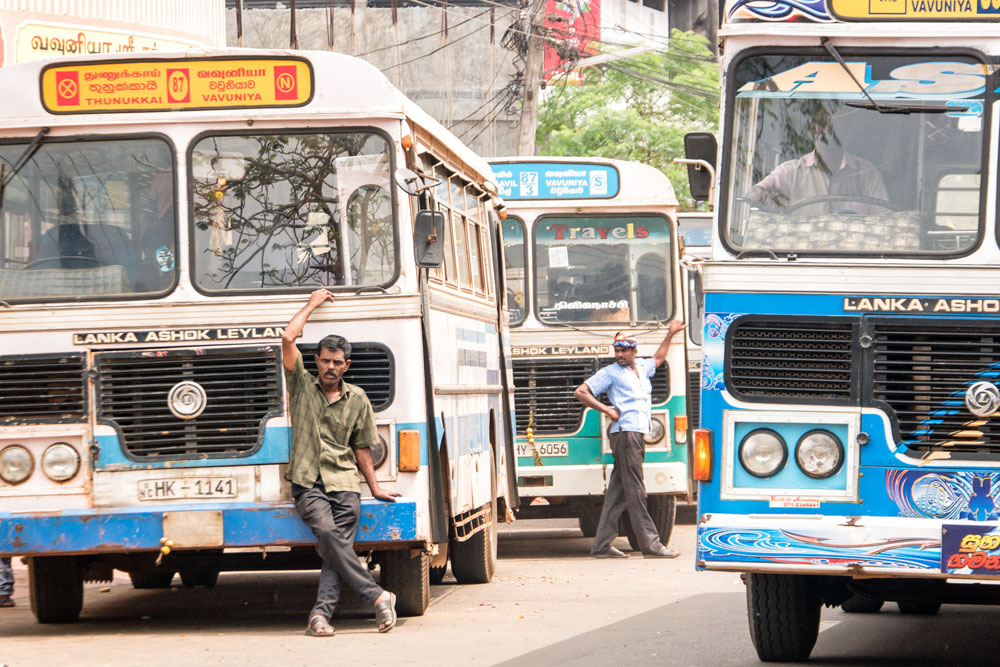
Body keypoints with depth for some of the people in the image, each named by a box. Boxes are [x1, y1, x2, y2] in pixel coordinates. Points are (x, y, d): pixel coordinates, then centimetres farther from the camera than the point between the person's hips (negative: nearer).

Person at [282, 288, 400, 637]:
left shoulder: (357, 400, 14)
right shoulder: (302, 386, 11)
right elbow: (288, 339, 2)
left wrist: (375, 487, 15)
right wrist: (312, 305, 12)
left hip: (343, 482, 2)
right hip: (308, 482, -2)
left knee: (336, 546, -16)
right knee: (327, 532, -25)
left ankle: (321, 612, -24)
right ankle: (377, 596, -23)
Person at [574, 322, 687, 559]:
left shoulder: (641, 368, 22)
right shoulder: (610, 373, 2)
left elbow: (658, 359, 44)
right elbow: (580, 392, -1)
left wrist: (670, 335, 42)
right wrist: (607, 410, -5)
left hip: (638, 435, 8)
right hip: (625, 433, -8)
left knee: (618, 491, 6)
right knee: (635, 491, -8)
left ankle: (602, 545, 7)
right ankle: (650, 543, -11)